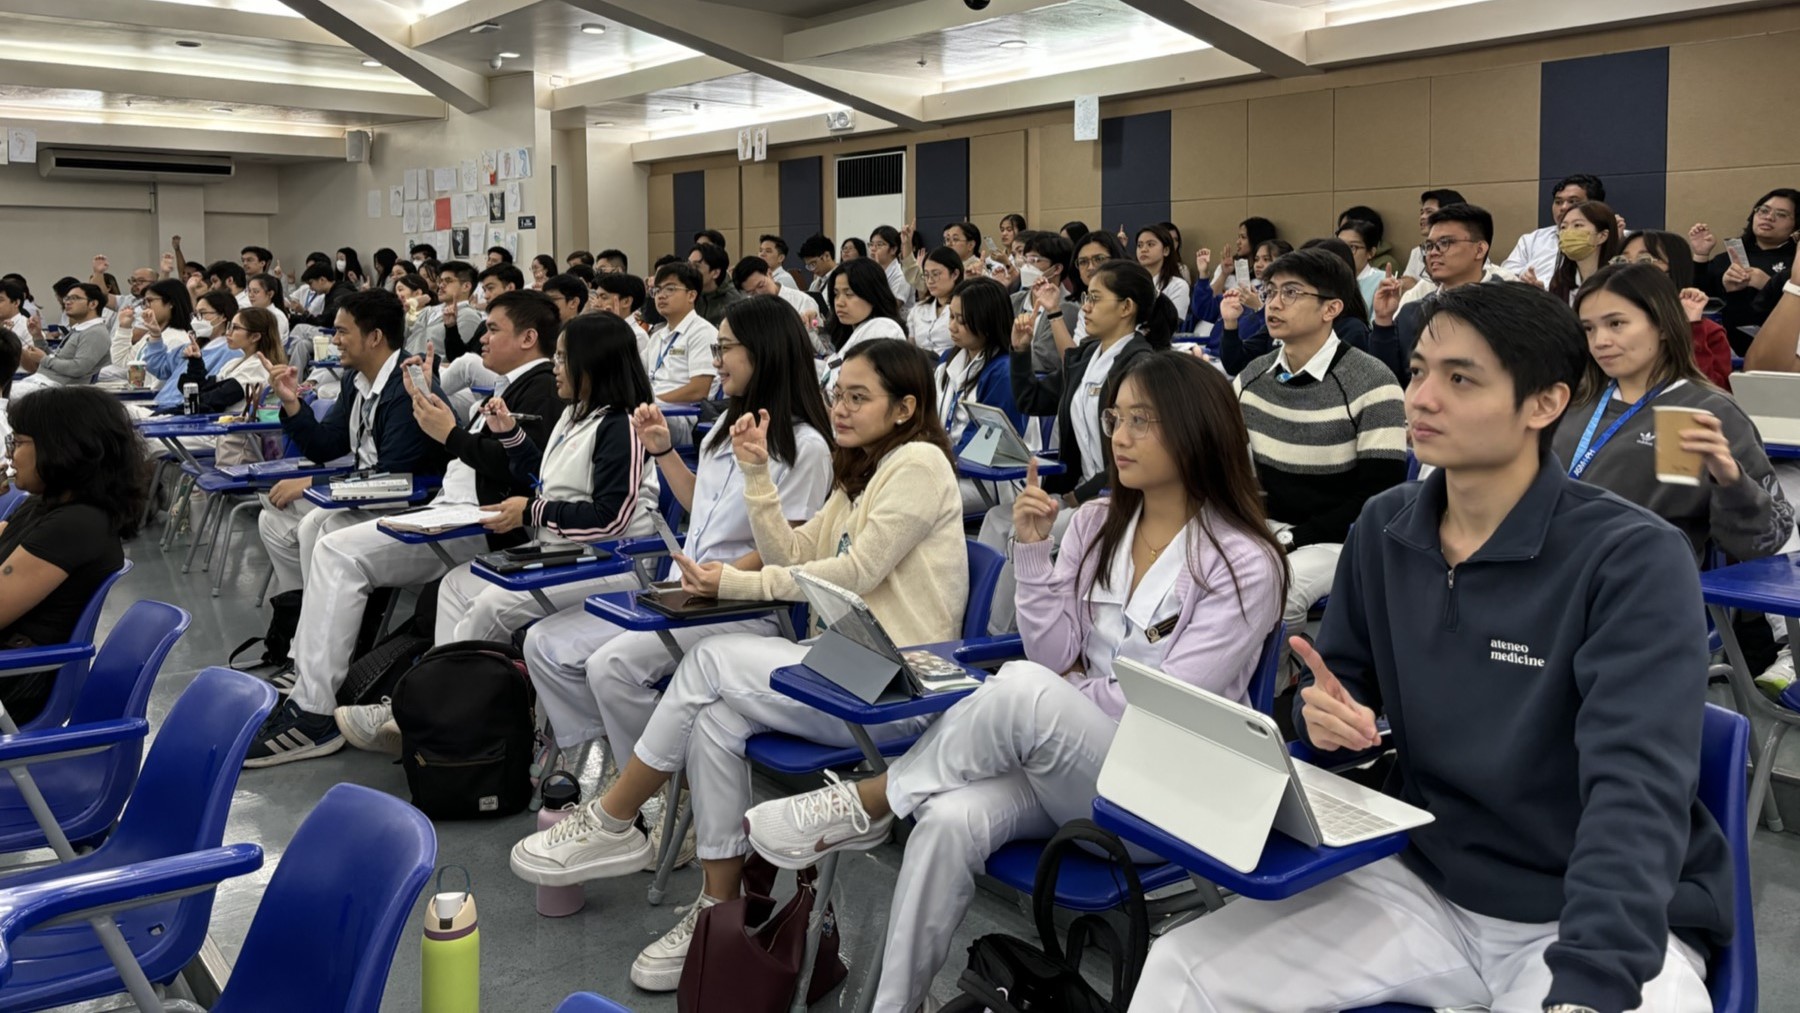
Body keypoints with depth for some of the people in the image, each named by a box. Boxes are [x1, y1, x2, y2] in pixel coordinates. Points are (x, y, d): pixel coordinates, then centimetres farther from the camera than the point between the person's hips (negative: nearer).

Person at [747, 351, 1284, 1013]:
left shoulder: (1243, 562, -9)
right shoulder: (1094, 523, 8)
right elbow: (1055, 654, 2)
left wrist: (1077, 685, -1)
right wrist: (1032, 549, -8)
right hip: (1056, 757, 5)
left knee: (1023, 688, -34)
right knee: (950, 820, -29)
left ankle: (866, 804, -15)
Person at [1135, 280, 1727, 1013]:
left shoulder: (1633, 559, -16)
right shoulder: (1382, 529, 1)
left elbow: (1636, 787, -25)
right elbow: (1340, 689, 12)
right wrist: (1325, 716, -12)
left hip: (1613, 916, -3)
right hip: (1424, 882, 4)